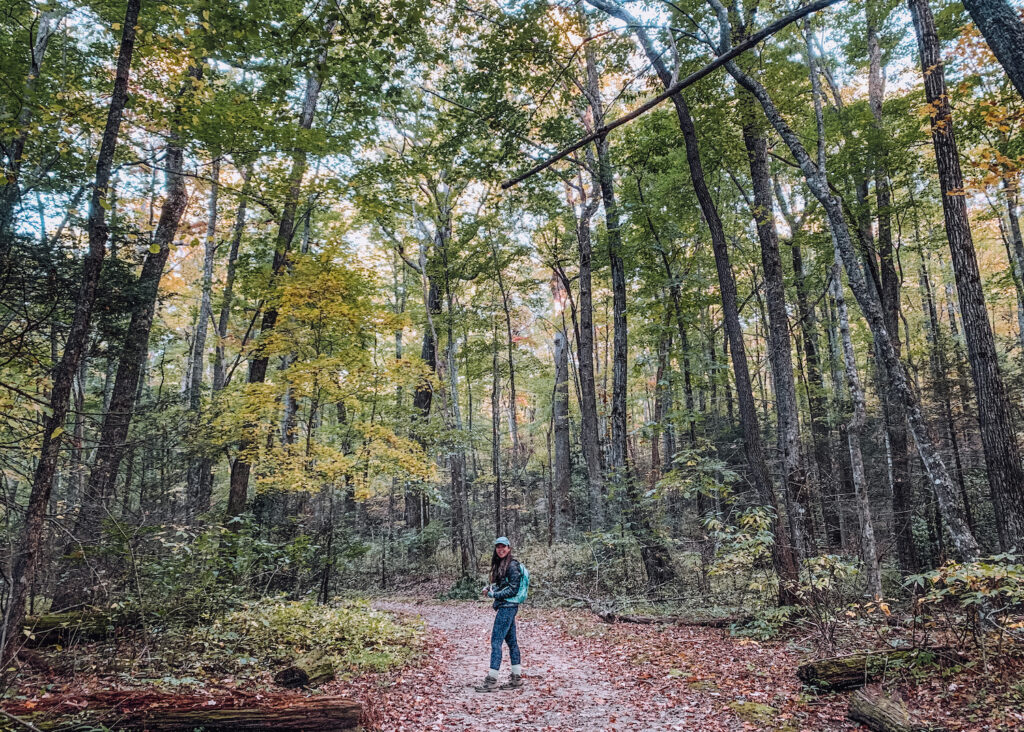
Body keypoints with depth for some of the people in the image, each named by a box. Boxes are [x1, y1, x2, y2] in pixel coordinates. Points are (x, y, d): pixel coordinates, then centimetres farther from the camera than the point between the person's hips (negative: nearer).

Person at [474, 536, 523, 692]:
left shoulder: (512, 565, -14)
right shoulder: (499, 564, 14)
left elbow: (513, 589, -16)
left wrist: (494, 594, -15)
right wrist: (489, 588, 4)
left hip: (508, 606, -10)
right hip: (504, 607, 10)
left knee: (496, 641, -8)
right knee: (511, 641, 12)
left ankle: (492, 680, -4)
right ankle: (516, 678, 18)